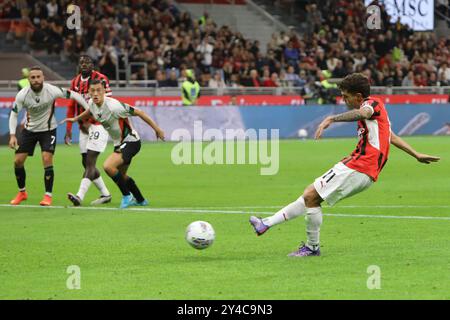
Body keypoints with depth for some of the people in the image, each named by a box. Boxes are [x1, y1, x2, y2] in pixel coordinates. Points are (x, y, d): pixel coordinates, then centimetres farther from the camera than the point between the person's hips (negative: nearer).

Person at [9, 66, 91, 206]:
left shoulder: (52, 91, -23)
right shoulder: (22, 95, -19)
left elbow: (73, 95, -13)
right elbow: (14, 114, -8)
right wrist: (12, 135, -17)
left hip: (48, 130, -2)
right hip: (29, 130, 2)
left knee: (47, 159, -19)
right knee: (18, 161, -1)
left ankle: (48, 196, -7)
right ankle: (22, 193, 22)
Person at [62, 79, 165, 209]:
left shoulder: (113, 106, -29)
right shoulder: (92, 103, -6)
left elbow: (139, 113, -22)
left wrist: (157, 129, -17)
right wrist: (75, 119, 28)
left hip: (130, 142, -9)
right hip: (119, 143, 9)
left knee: (108, 166, -25)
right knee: (121, 175, 22)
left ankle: (127, 196, -6)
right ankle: (140, 200, 44)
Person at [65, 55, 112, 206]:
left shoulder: (100, 79, -9)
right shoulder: (75, 82, 12)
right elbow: (71, 107, 16)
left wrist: (89, 121, -17)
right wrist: (68, 129, 12)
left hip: (98, 125, -7)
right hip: (84, 127, 7)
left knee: (90, 162, -14)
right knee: (86, 163, 8)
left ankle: (80, 196, -24)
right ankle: (105, 194, 20)